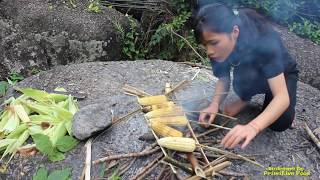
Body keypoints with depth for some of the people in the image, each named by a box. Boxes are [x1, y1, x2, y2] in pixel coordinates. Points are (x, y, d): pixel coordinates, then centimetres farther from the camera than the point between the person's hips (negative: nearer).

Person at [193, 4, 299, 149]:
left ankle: (268, 97, 5)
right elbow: (223, 79, -14)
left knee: (280, 123, -25)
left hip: (282, 74, -2)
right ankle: (245, 99, 0)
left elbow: (283, 97, -43)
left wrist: (253, 127, -60)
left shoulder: (264, 41, -40)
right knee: (242, 86, -33)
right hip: (249, 77, 2)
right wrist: (215, 104, -35)